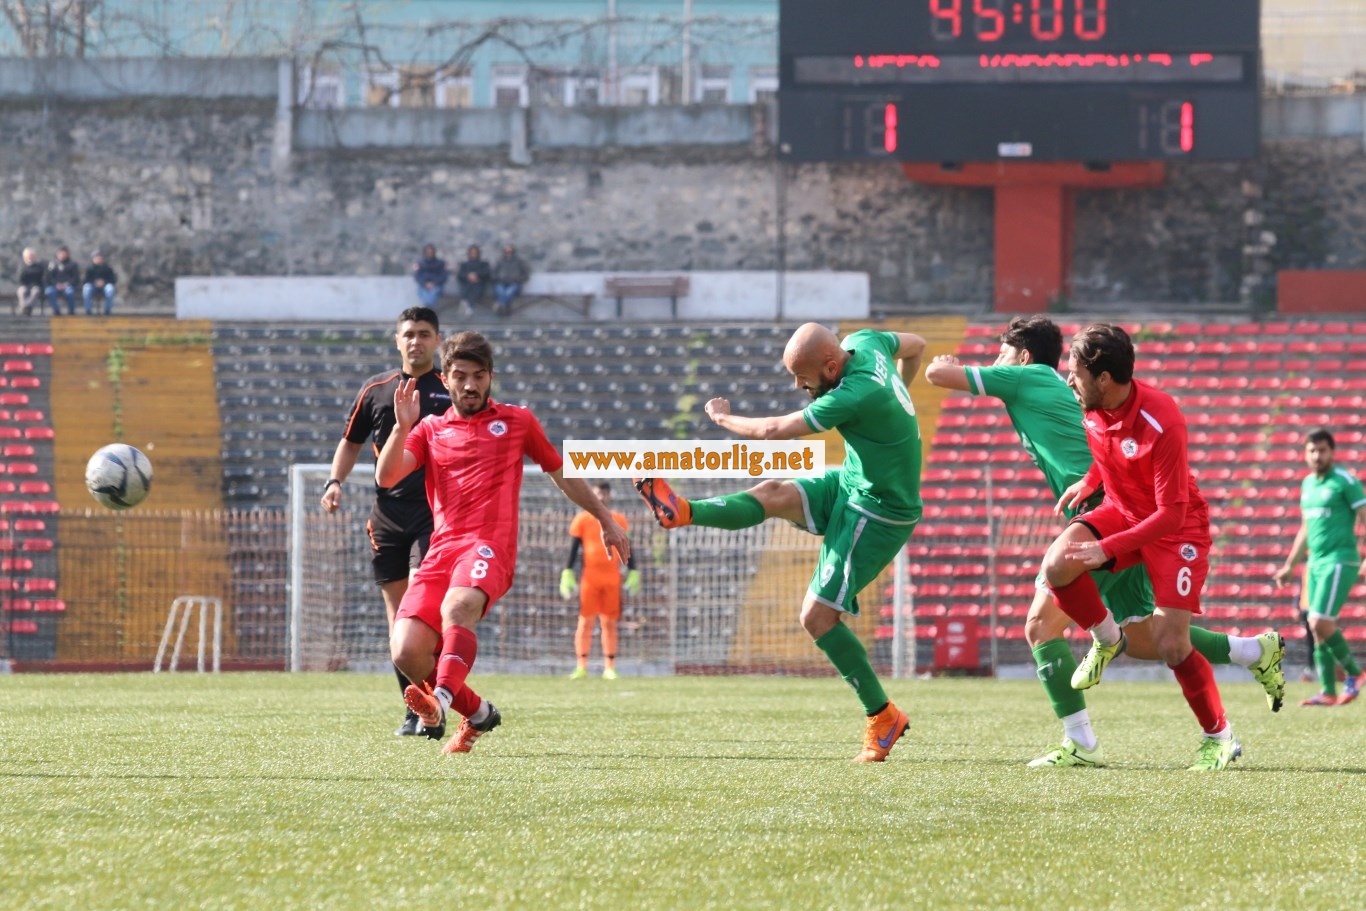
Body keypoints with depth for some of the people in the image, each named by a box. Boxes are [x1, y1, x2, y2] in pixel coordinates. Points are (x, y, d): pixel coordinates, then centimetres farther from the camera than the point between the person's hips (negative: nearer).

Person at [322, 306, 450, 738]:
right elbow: (351, 441, 22)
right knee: (396, 611, 3)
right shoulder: (376, 390, 12)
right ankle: (413, 711, 12)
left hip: (436, 512, -4)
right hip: (388, 514, 4)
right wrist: (335, 481, 8)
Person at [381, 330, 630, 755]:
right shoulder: (430, 430, 19)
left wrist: (606, 520, 30)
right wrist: (402, 426, -9)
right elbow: (386, 476, 5)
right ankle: (477, 712, 5)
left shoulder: (517, 421, 17)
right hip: (442, 548, 3)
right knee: (406, 652, -16)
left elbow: (561, 473, 28)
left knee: (457, 606, -38)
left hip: (490, 546, -3)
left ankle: (442, 698, -56)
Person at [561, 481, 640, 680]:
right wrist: (567, 574, -5)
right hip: (589, 578, -1)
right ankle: (581, 667, -1)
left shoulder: (619, 520, 9)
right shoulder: (582, 520, 4)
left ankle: (609, 668, 4)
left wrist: (632, 572, 6)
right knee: (585, 621, -3)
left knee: (610, 623, 1)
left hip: (612, 579, 1)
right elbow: (573, 549, 3)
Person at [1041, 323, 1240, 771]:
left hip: (1176, 527, -6)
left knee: (1170, 645, -14)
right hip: (1121, 510, 6)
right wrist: (1088, 482, -3)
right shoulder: (1092, 409, -10)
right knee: (1057, 565, -23)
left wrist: (1107, 549, -33)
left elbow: (1171, 514, -29)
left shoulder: (1162, 424, -32)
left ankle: (1219, 736, 8)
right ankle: (1106, 640, 4)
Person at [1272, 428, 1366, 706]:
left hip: (1340, 561, -8)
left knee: (1320, 623, -16)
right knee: (1317, 629, 3)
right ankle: (1328, 692, 7)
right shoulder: (1307, 484, 15)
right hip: (1316, 563, 8)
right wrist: (1289, 565, 26)